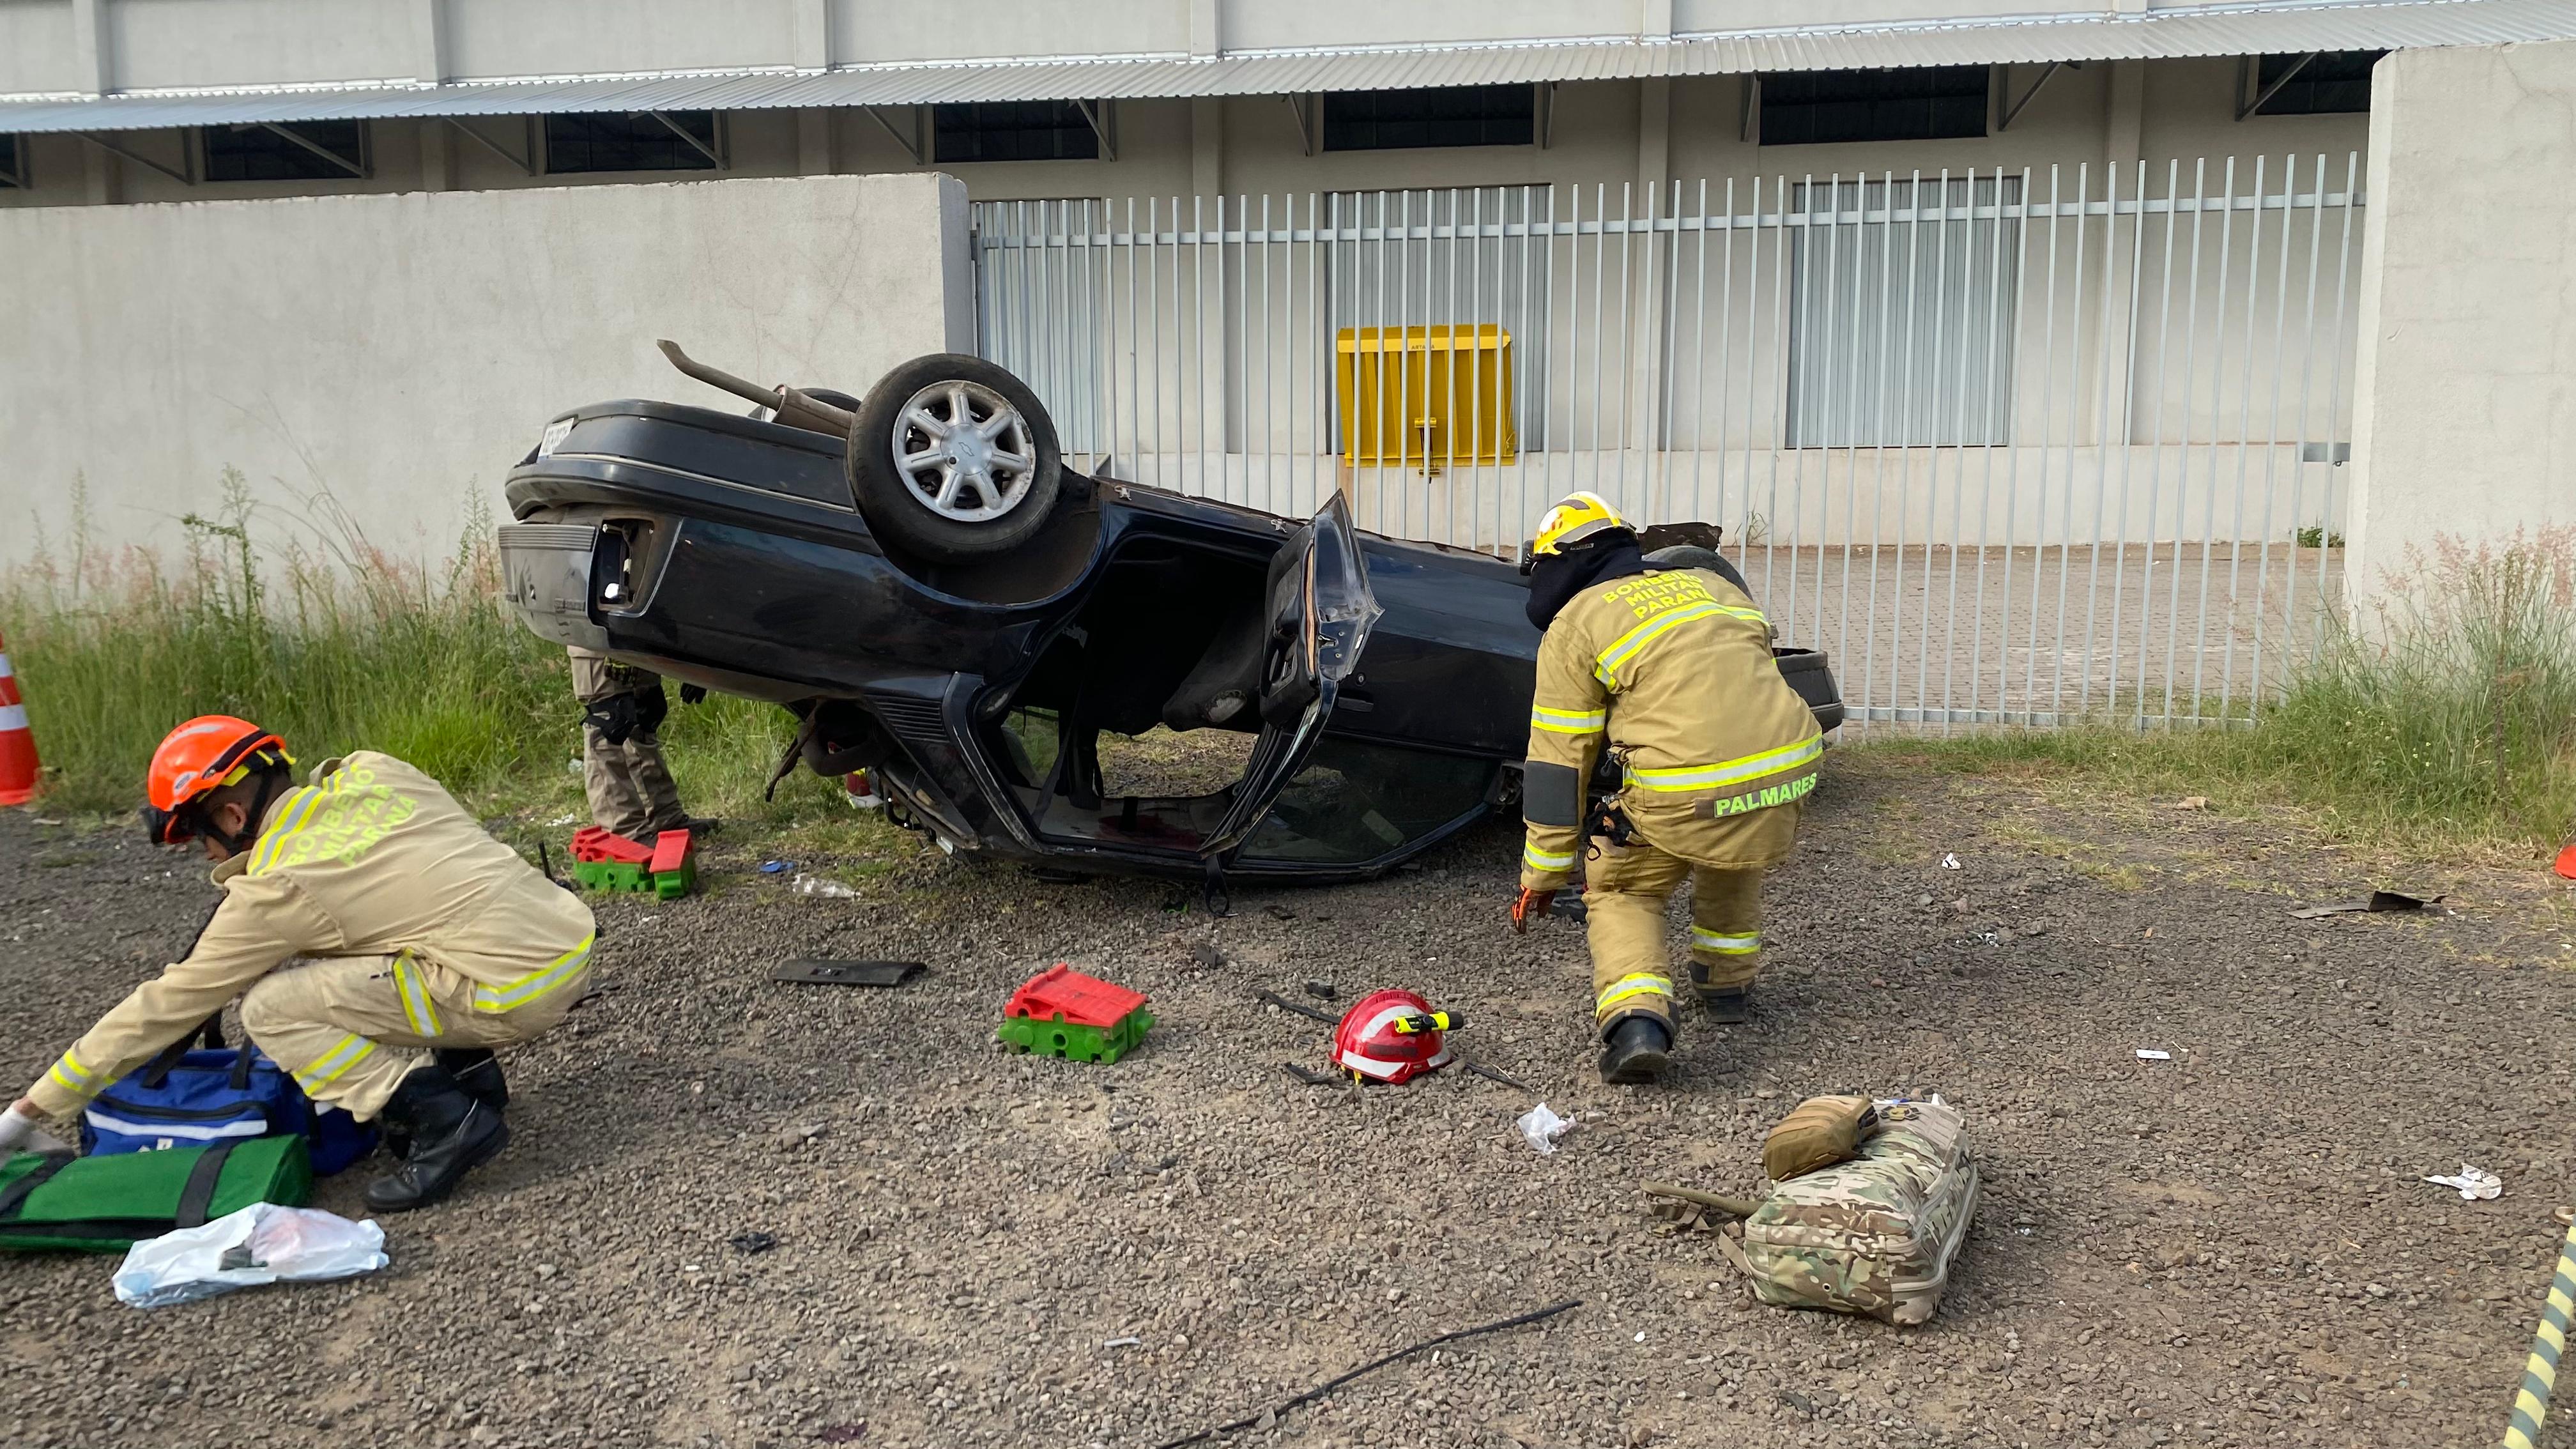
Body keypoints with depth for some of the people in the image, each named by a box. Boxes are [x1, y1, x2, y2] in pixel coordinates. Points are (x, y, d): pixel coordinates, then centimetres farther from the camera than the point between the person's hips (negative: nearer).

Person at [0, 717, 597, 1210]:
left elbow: (165, 1006, 3)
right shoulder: (372, 771, 9)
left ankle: (444, 1117, -8)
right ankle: (468, 1070, 17)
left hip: (520, 994, -8)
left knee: (271, 1008, -3)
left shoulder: (277, 888, -6)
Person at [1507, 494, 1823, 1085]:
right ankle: (1728, 982, 44)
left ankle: (1635, 1017, -4)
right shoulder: (1710, 584, 25)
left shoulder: (1574, 626, 8)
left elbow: (1559, 762, 7)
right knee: (1734, 855, 36)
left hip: (1687, 793, -5)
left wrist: (1542, 876, 13)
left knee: (1621, 890, 18)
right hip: (1790, 770, 6)